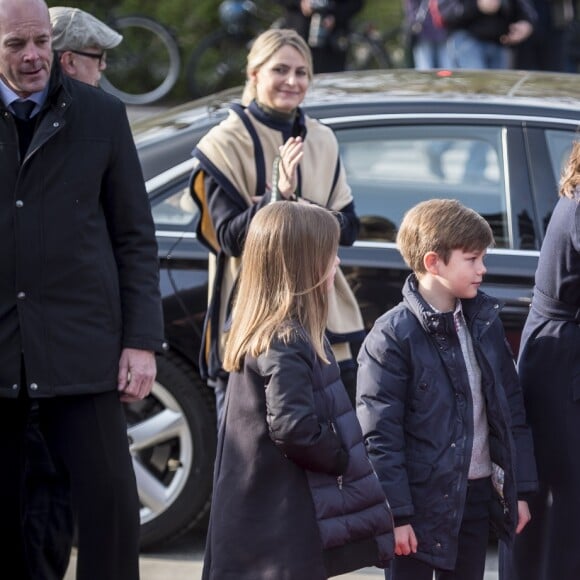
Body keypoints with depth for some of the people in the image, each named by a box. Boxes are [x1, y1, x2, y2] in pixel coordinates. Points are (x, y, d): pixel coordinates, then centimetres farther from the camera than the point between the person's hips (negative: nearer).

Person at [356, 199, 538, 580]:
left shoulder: (485, 322, 7)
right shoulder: (393, 336, -13)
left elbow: (512, 409, 11)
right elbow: (380, 433, -15)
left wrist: (521, 489, 8)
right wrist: (396, 513, -17)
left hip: (479, 494, 6)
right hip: (423, 501, -6)